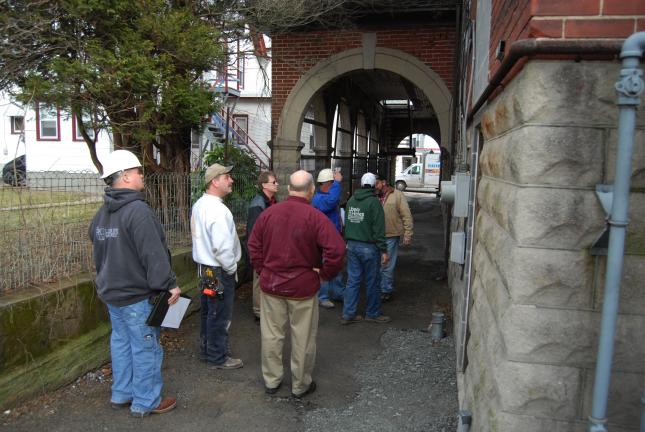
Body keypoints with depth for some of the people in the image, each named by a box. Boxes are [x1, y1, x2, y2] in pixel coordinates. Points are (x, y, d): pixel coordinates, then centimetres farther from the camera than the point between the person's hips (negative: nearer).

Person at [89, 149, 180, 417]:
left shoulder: (101, 213, 10)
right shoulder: (137, 210, -22)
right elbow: (153, 254, -26)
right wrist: (169, 284, -21)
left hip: (111, 292, 10)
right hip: (137, 295, -9)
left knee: (121, 342, 19)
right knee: (146, 347, 3)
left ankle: (122, 394, 32)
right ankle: (145, 402, 14)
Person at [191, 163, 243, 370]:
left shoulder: (199, 204, 7)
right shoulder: (217, 210, -24)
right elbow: (222, 246, -28)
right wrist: (231, 268, -12)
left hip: (204, 267, 10)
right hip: (219, 271, -10)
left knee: (208, 312, 21)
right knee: (220, 316, 4)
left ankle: (206, 350, 35)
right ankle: (218, 358, 17)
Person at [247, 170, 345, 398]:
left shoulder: (268, 213, -1)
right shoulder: (315, 217, -15)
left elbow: (253, 245, 5)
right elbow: (336, 249, -23)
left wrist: (262, 270, 12)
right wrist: (325, 273, -9)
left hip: (270, 284, 4)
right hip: (303, 286, -4)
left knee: (271, 334, 17)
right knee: (303, 338, 12)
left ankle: (271, 380, 31)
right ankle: (300, 385, 26)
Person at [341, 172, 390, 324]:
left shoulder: (351, 200, 8)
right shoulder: (374, 202, -13)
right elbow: (379, 229, -15)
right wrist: (383, 250, -11)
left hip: (351, 246, 6)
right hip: (368, 247, -6)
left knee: (352, 280, 10)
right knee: (372, 283, 8)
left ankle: (348, 314, 13)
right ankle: (372, 313, 21)